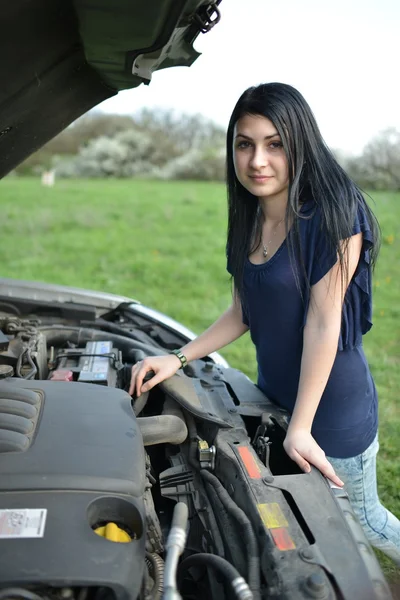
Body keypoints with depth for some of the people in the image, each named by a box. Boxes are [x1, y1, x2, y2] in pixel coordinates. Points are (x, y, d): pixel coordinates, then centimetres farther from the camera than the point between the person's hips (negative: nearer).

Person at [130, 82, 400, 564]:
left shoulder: (334, 216, -21)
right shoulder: (247, 221, 2)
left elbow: (323, 321, -23)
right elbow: (240, 313, 7)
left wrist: (301, 426, -21)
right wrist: (177, 358, -2)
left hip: (333, 407, -7)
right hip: (273, 396, 7)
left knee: (357, 519, 12)